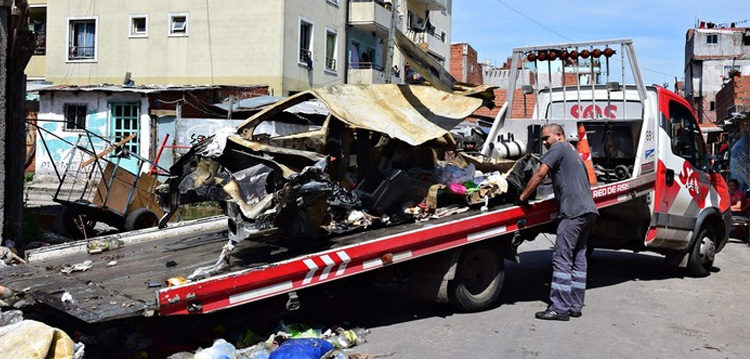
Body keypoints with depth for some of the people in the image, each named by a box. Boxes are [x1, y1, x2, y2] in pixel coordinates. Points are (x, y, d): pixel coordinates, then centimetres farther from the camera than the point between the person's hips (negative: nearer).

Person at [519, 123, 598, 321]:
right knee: (578, 258, 11)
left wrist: (523, 197, -1)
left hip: (574, 211, -10)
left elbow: (539, 174, -8)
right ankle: (575, 306, 14)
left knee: (562, 258, -9)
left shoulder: (559, 148, 0)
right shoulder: (574, 153, 27)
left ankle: (559, 308, -10)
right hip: (589, 210, 10)